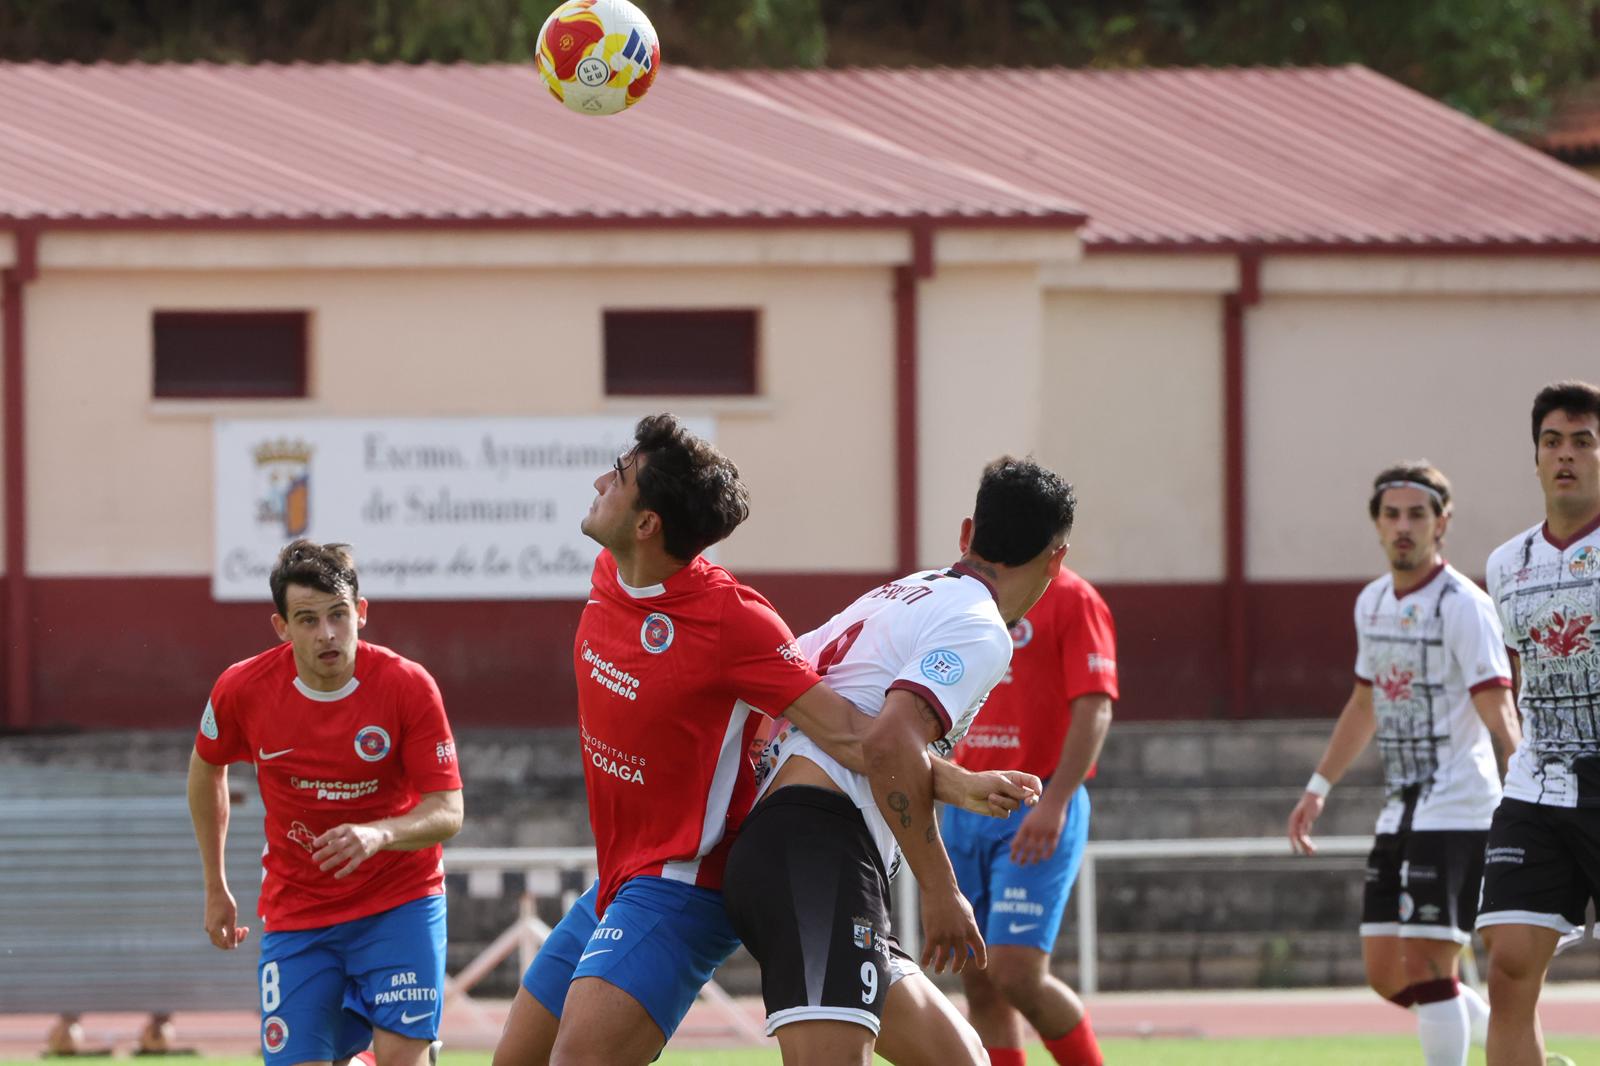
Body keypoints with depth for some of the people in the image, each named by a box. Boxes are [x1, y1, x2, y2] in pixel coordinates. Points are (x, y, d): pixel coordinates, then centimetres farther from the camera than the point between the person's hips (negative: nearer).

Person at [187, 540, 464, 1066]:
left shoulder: (408, 687, -16)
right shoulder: (243, 690, -10)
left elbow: (447, 813, -14)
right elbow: (206, 770, 11)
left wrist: (380, 834, -36)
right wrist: (215, 889, 16)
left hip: (399, 902, -2)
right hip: (295, 917, 2)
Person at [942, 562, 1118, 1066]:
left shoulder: (1073, 600, -5)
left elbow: (1094, 709, -13)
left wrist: (1055, 803, -22)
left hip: (1038, 816, -7)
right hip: (966, 811, 7)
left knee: (1016, 974, -16)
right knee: (979, 983, 4)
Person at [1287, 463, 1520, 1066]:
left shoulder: (1463, 605, -12)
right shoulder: (1372, 603, 12)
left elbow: (1498, 712, -20)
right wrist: (1319, 787, 28)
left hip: (1457, 810, -8)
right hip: (1401, 809, 8)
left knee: (1426, 964, -13)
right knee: (1385, 973, 7)